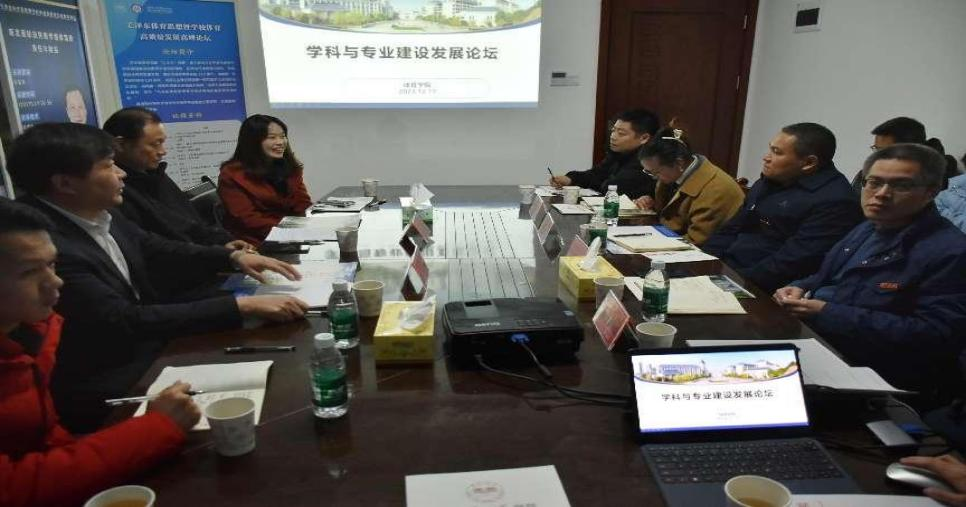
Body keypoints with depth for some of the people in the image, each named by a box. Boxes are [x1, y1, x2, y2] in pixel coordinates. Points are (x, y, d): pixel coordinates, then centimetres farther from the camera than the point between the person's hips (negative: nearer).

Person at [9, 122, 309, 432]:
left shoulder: (101, 216, -1)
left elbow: (159, 250, 13)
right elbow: (128, 321, -30)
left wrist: (233, 256, -3)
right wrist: (243, 305, -32)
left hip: (149, 348, 8)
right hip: (110, 389, -8)